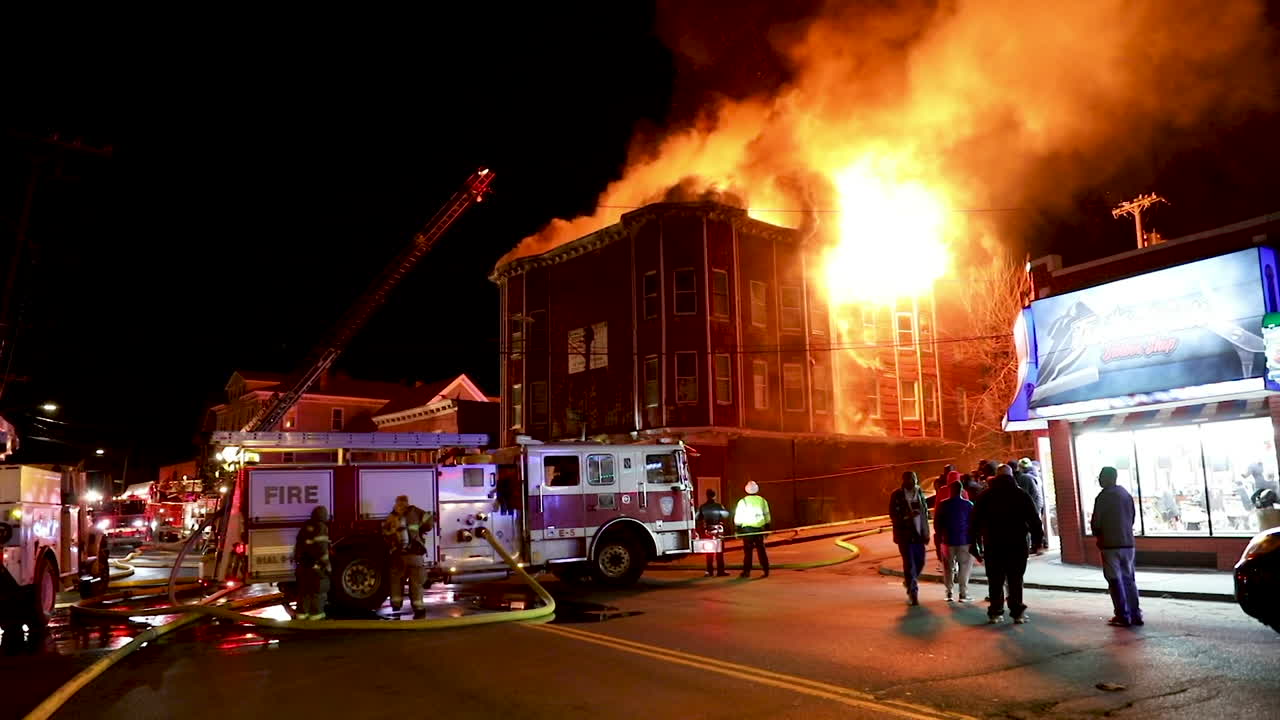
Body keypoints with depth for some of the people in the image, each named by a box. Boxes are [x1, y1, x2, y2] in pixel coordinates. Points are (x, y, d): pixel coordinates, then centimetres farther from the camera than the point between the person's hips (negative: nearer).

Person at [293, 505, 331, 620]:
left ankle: (302, 612, 18)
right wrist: (327, 565, -13)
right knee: (319, 589, 2)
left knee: (304, 589, 14)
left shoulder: (305, 528, 12)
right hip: (316, 565, -7)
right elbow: (322, 549, -18)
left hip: (302, 564, 7)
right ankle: (316, 613, 2)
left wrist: (297, 561, 29)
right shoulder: (321, 528, -12)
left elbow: (298, 546, 18)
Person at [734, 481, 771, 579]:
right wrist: (768, 528, 19)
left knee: (747, 551, 1)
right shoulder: (762, 501, 7)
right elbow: (767, 516, 13)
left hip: (747, 529, -3)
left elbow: (738, 518, -3)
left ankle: (746, 571, 1)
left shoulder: (743, 502, -4)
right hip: (760, 528, 3)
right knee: (761, 550, 9)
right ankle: (766, 570, 9)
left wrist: (737, 529, 4)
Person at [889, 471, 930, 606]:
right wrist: (908, 516, -28)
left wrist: (926, 533, 8)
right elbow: (894, 515, -11)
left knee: (920, 562, 9)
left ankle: (909, 582, 36)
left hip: (919, 534, 5)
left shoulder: (920, 494, 8)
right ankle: (913, 593, 4)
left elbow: (925, 513, 13)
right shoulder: (897, 495, -8)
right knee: (909, 564, -4)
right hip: (905, 534, -5)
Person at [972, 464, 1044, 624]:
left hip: (993, 545, 1)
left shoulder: (985, 496, 3)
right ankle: (1018, 612, 2)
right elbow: (1034, 520, -1)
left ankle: (995, 612, 8)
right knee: (1015, 580, 5)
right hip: (1017, 545, -1)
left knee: (995, 580, 8)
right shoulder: (1022, 495, 0)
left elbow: (976, 521, 4)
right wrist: (1037, 542, 5)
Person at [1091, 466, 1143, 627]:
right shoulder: (1126, 494, 8)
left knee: (1115, 580, 0)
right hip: (1128, 543, 6)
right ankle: (1135, 615, 13)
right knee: (1129, 579, 13)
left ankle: (1123, 617, 1)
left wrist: (1098, 535, 10)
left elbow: (1095, 522, -10)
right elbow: (1132, 517, 13)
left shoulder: (1102, 497, -12)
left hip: (1110, 544, -6)